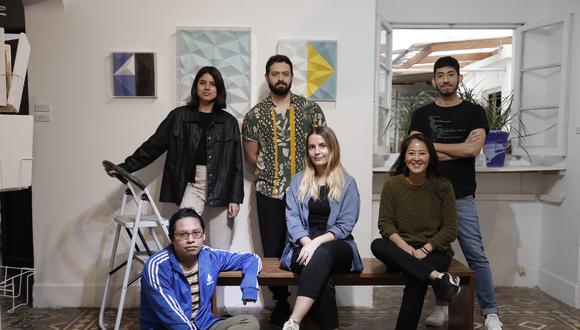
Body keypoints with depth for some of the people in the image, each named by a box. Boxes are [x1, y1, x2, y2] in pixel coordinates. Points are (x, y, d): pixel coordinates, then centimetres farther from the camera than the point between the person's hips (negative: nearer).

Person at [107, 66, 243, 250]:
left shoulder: (229, 122, 5)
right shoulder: (179, 116, 5)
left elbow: (236, 164, 3)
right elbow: (153, 146, 8)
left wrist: (235, 198, -3)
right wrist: (126, 167, 3)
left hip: (221, 188, 0)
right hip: (192, 185, 0)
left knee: (220, 251, 5)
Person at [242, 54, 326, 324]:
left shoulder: (310, 108, 3)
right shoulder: (255, 114, 4)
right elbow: (251, 156, 10)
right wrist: (271, 171, 3)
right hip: (270, 193, 1)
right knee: (273, 251, 7)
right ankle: (281, 302, 24)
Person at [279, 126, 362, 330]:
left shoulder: (347, 183, 7)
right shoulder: (298, 181, 14)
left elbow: (345, 226, -2)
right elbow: (292, 219, 3)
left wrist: (317, 242, -17)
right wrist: (307, 242, -16)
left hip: (337, 247, -1)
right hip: (303, 246, 2)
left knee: (322, 254, -39)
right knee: (323, 279, -34)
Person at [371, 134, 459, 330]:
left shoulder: (442, 187, -1)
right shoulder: (392, 185, 0)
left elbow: (450, 230, -1)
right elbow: (385, 223, -2)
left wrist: (424, 250, -15)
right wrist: (405, 247, -19)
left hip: (434, 251, -2)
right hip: (401, 250, 2)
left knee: (416, 280, -33)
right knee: (377, 245, -31)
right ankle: (438, 277, -35)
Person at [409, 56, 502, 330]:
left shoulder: (474, 112, 5)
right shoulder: (421, 115, 8)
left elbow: (473, 149, -10)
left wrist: (433, 145, -3)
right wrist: (459, 149, -5)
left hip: (462, 196, -1)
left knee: (476, 254, -2)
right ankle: (442, 305, 21)